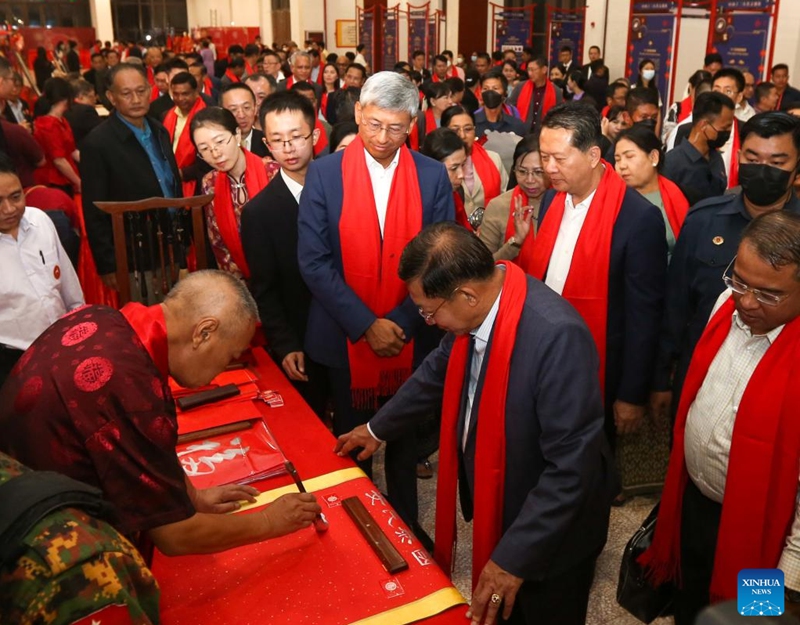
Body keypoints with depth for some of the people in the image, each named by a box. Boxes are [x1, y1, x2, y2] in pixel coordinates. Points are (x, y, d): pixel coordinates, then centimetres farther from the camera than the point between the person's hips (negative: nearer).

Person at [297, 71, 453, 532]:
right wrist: (365, 324, -17)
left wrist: (400, 321, -14)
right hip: (347, 337, 0)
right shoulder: (325, 173, -6)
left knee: (406, 442, 17)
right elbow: (314, 261, -11)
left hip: (411, 335, 1)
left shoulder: (433, 177, -4)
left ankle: (406, 525, 38)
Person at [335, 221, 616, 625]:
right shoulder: (474, 308, -11)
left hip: (549, 529, -6)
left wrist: (514, 557, -25)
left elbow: (571, 466, -31)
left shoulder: (557, 336, -35)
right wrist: (379, 427, 21)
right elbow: (439, 371, 9)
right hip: (496, 507, 7)